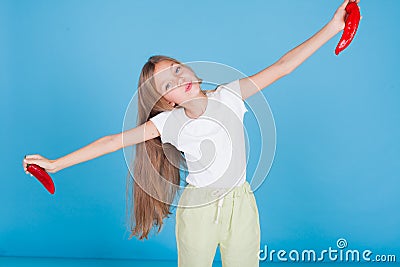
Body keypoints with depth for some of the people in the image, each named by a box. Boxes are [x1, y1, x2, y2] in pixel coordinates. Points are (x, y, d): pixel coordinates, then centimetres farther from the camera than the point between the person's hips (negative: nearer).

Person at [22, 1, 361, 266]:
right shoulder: (171, 123, -12)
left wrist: (331, 28, -17)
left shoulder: (229, 95, -11)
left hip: (240, 204, 1)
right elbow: (115, 141, -13)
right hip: (198, 209, -1)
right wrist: (55, 163, -13)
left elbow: (282, 67, -13)